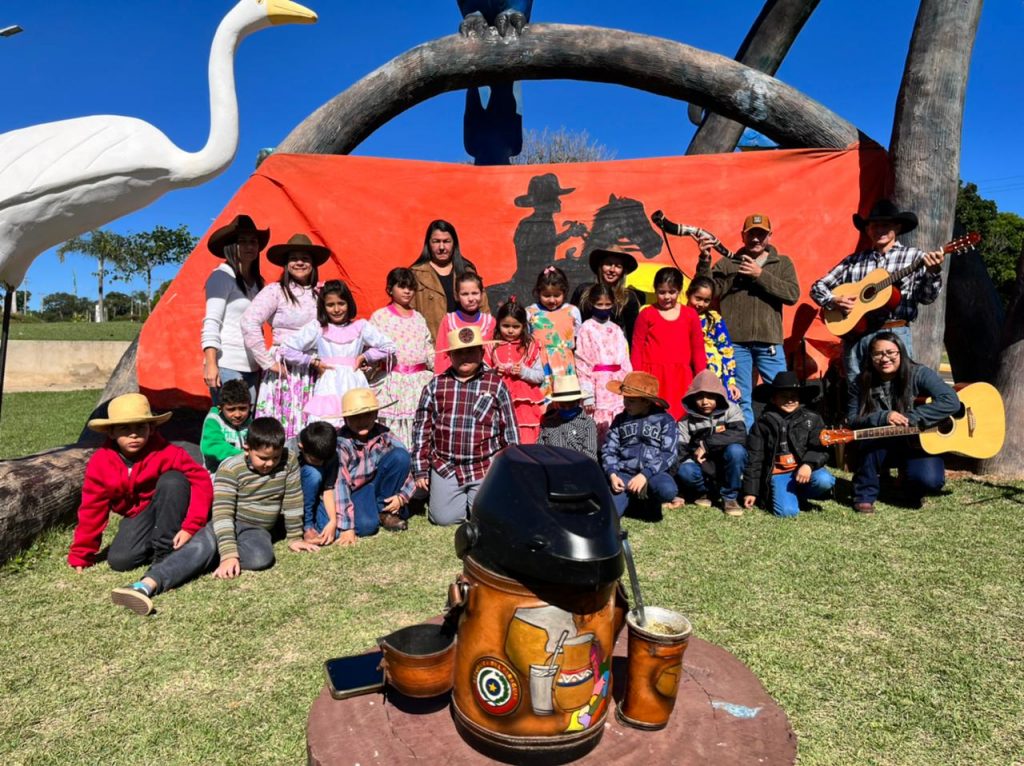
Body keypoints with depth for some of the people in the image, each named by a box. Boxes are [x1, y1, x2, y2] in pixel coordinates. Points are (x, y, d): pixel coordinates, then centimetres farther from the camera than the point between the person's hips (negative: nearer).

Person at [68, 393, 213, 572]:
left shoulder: (166, 453, -23)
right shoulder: (100, 463, -12)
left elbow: (201, 480, -27)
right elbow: (92, 509, -3)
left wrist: (190, 528, -32)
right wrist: (80, 555, 1)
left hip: (168, 510, -2)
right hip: (138, 516, 2)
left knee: (173, 480, -33)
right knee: (119, 561, -23)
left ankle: (165, 550, -20)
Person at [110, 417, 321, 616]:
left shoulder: (288, 462, -8)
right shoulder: (230, 468, -16)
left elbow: (292, 500, 1)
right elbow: (223, 513, -23)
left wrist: (295, 538, 2)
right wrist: (229, 554, -33)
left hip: (257, 530, 2)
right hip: (227, 524, -2)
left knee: (261, 558, -33)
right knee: (202, 547, -36)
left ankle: (216, 558, -16)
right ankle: (147, 584, -52)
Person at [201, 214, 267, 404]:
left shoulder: (257, 282, 15)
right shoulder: (221, 276, -3)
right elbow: (211, 323, -9)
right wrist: (210, 364, -17)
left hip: (251, 367, 6)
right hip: (226, 365, -6)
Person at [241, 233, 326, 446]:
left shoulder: (319, 293, 11)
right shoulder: (275, 291, -4)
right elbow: (249, 324, -14)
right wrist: (268, 362, -13)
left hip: (313, 372, 5)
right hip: (285, 370, -4)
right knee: (282, 430, -3)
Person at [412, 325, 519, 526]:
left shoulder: (496, 384, 0)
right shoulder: (436, 385, 4)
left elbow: (509, 429, 5)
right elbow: (422, 428, 7)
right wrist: (420, 470, 5)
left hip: (486, 468, -1)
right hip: (445, 467, 1)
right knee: (443, 518, -4)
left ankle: (475, 497, 23)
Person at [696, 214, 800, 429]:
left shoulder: (782, 263, 13)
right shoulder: (727, 264, 11)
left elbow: (793, 294, -2)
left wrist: (760, 274, -8)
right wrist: (705, 260, -13)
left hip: (769, 341, 1)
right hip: (734, 341, 0)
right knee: (740, 400, 5)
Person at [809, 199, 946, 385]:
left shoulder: (914, 257, 7)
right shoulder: (854, 260, 12)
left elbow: (927, 297, -1)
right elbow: (818, 286, 13)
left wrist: (933, 272, -20)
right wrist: (834, 301, -6)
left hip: (895, 334, -2)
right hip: (855, 335, 2)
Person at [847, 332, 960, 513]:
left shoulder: (918, 374, -13)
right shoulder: (862, 383, -8)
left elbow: (951, 401, -25)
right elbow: (852, 421, -12)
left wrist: (910, 418, -30)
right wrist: (883, 417, -30)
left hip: (919, 444, -1)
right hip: (879, 449, 1)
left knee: (930, 480, -27)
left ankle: (912, 489, 14)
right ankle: (865, 495, -16)